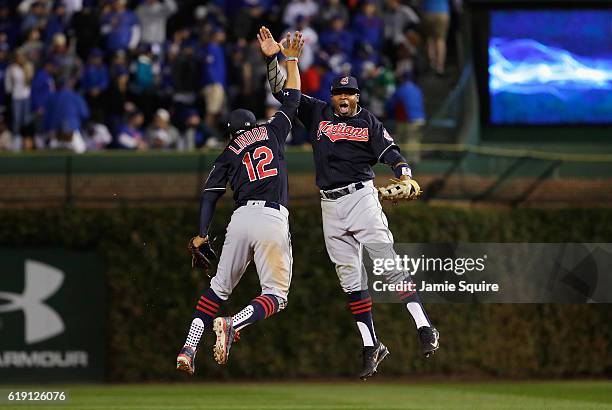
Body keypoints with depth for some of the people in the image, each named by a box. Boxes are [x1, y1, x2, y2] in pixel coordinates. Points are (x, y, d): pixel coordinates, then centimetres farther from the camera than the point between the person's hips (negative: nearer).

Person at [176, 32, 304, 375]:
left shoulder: (229, 154, 18)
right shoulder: (272, 132, 18)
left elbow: (210, 195, 7)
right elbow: (293, 99, 29)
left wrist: (203, 234, 6)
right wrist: (291, 59, 39)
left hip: (242, 218, 2)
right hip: (274, 219, -2)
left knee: (220, 286, 14)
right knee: (276, 295, 1)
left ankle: (189, 347, 0)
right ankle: (232, 325, -27)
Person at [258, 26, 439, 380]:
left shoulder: (368, 122, 6)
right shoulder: (317, 113, 14)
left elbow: (390, 152, -2)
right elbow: (283, 91, 13)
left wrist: (405, 176, -22)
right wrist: (273, 58, 1)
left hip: (361, 196, -4)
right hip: (330, 205, 4)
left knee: (388, 262, -15)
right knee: (350, 278, 2)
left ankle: (424, 328, -19)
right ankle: (371, 347, 5)